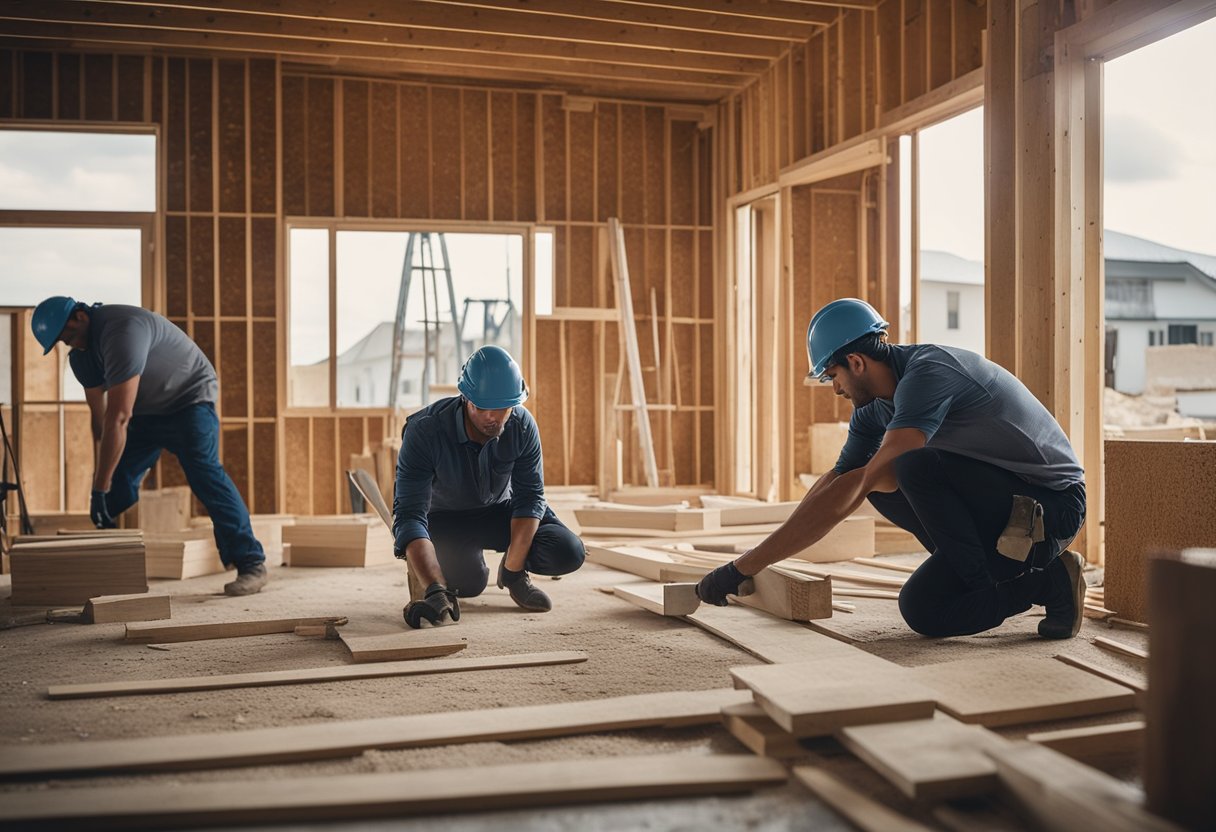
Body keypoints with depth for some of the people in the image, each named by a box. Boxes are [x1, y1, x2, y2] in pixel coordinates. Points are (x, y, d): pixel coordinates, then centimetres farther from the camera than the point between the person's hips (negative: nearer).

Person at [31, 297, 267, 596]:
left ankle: (251, 563, -27)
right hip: (145, 411, 9)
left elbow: (118, 417, -34)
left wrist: (100, 489, -33)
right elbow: (99, 416, 1)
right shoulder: (80, 356, -1)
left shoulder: (123, 330, -31)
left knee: (202, 471, -25)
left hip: (190, 397, -9)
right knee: (119, 482, -3)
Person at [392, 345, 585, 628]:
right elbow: (409, 514, -38)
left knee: (569, 553, -21)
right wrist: (436, 589, -51)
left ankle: (512, 570, 12)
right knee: (469, 580, -29)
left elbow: (529, 497, -15)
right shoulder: (424, 432, -33)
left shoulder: (523, 426, -23)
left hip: (500, 509, 2)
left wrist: (513, 568, -28)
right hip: (443, 518, -2)